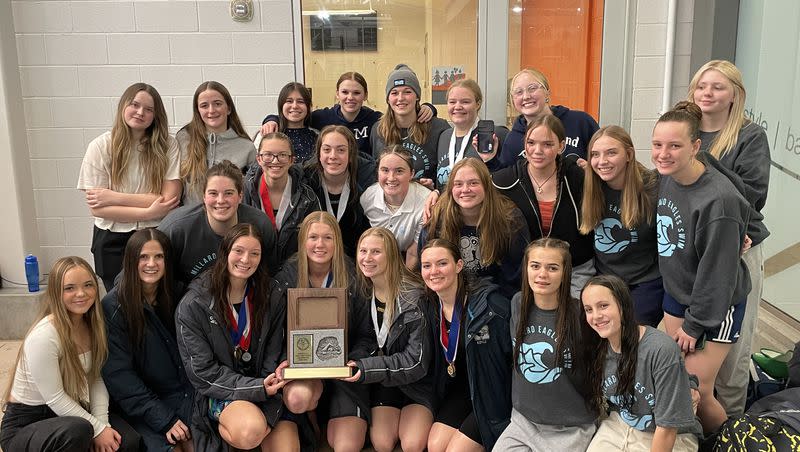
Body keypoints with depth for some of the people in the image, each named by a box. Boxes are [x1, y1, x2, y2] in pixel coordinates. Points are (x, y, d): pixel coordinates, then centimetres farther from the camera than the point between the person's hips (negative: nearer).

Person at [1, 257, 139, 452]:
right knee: (79, 431, -36)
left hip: (68, 411, 6)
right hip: (24, 426, -6)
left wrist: (102, 423, -14)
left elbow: (96, 379, -1)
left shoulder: (92, 324, -3)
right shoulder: (44, 335, -26)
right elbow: (55, 398, -22)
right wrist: (98, 429, -18)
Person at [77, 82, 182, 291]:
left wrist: (114, 197, -13)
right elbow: (96, 208, -9)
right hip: (113, 242, 0)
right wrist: (148, 213, -16)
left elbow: (170, 200, -13)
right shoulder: (100, 146, -5)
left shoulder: (167, 146, -5)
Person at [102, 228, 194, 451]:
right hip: (139, 404, -3)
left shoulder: (174, 296, 4)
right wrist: (164, 419, -16)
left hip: (185, 392, 3)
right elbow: (119, 375, -11)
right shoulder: (114, 307, -8)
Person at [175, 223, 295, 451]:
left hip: (264, 387, 2)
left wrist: (270, 384, -15)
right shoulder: (193, 305, -9)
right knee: (251, 432, -31)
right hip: (219, 392, -2)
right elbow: (203, 371, -11)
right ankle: (226, 427, 0)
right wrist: (257, 388, -19)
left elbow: (274, 354, 6)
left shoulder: (269, 297, 2)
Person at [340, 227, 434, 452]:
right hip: (382, 381, 3)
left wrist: (366, 369, -25)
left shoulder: (415, 296, -19)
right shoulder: (361, 293, -2)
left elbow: (416, 361, -19)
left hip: (417, 381, -3)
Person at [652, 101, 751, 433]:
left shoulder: (719, 199, -29)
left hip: (714, 306, -6)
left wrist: (695, 324, -14)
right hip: (675, 294, 6)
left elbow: (716, 272, -22)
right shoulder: (665, 176, -7)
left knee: (697, 391, 0)